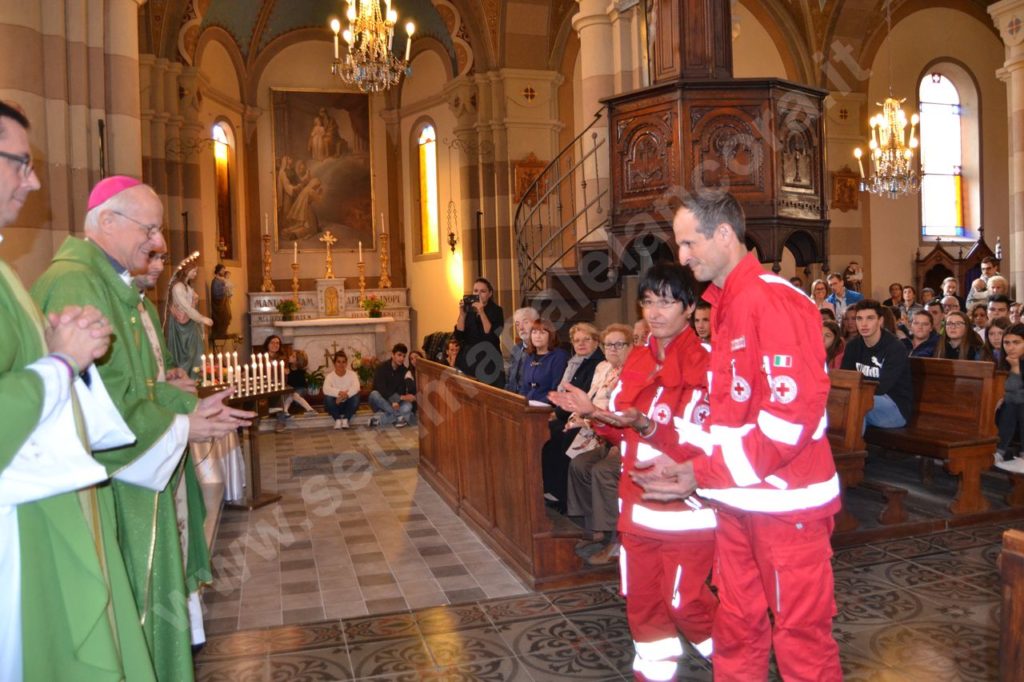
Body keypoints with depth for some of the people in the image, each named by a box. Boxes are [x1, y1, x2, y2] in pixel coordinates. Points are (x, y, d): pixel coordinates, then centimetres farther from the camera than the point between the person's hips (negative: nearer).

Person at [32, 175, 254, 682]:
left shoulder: (115, 285, 14)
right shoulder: (73, 283, -19)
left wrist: (191, 407, 3)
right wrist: (178, 428, -14)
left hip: (131, 473, 10)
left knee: (143, 595, 18)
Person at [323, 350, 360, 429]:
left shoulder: (352, 374, -5)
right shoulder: (330, 376, -7)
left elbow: (356, 387, -26)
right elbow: (326, 389, -29)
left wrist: (345, 395, -42)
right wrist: (339, 393, -45)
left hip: (348, 404, 0)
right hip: (336, 406, 0)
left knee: (356, 396, -29)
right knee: (327, 397, -30)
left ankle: (345, 419, -18)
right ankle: (337, 419, -18)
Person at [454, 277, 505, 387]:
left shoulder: (496, 310, -2)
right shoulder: (468, 310, 6)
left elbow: (492, 335, -16)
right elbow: (459, 336, -2)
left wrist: (481, 312, -20)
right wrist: (462, 314, -11)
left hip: (489, 361, -3)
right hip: (469, 360, 3)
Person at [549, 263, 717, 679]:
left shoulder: (706, 363, -13)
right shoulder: (637, 360, 9)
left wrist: (647, 424, -33)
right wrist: (593, 413, -7)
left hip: (687, 501, -6)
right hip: (638, 497, 7)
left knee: (685, 599, 2)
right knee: (640, 594, 14)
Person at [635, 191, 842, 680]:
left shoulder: (774, 302, -16)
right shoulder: (724, 307, 12)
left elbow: (791, 414, -22)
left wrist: (704, 472, -19)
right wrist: (683, 458, 2)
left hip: (786, 501, -8)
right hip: (736, 498, 8)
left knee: (800, 637, 7)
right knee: (736, 628, 18)